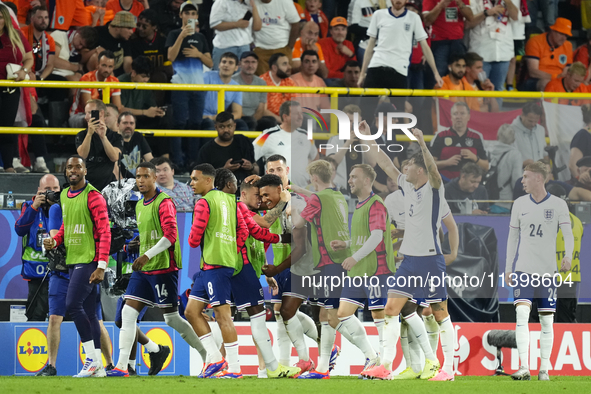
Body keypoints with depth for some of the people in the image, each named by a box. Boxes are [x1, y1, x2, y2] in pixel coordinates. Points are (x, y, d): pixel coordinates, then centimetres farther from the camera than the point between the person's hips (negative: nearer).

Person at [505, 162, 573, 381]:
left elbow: (568, 233, -5)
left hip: (547, 270, -1)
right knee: (521, 314, -16)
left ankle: (544, 369, 13)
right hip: (523, 270, 1)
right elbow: (513, 237, 13)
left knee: (547, 320, 3)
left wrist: (568, 256, -24)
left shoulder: (558, 205, -1)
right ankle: (524, 368, -21)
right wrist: (508, 268, 12)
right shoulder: (520, 204, 7)